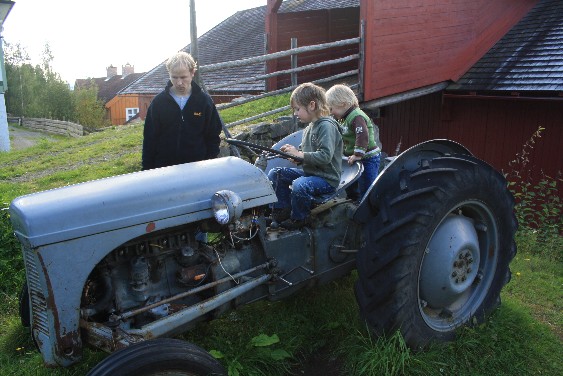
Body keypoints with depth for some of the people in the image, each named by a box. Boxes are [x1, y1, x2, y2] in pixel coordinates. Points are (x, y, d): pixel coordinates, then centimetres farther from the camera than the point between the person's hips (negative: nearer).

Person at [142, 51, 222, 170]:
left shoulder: (204, 100, -1)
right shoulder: (159, 102, -1)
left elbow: (213, 137, 3)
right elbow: (149, 140, 2)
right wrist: (147, 169, -1)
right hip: (164, 168, 0)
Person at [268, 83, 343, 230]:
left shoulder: (327, 126, -17)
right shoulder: (310, 128, 11)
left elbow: (325, 156, -28)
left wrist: (300, 155, -23)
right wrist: (295, 153, -1)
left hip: (327, 179, -9)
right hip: (309, 172, 9)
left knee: (299, 185, -36)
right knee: (274, 173, 2)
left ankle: (299, 219, -11)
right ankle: (283, 209, 8)